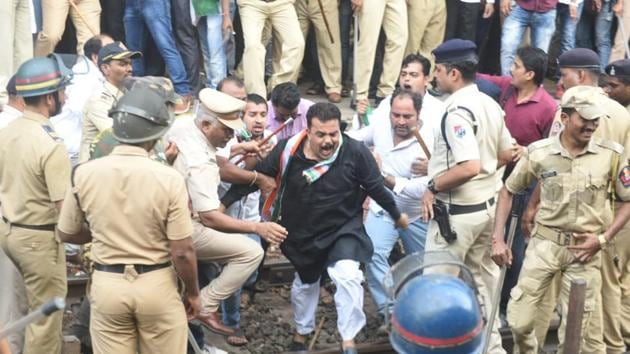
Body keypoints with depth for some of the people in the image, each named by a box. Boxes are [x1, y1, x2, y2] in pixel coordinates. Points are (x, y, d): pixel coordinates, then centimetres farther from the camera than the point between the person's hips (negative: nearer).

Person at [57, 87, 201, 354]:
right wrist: (193, 293, 4)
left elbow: (67, 234, 6)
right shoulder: (169, 179, -16)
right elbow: (182, 252, -13)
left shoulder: (83, 174, -7)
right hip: (157, 285, -2)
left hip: (107, 284, 2)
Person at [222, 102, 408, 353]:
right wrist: (225, 202, -7)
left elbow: (376, 187, -10)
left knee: (348, 277, -25)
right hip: (302, 233, 3)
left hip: (343, 228, -2)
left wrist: (396, 215, 3)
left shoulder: (355, 152, -23)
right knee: (305, 283, 22)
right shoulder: (288, 150, -20)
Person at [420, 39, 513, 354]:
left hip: (457, 212, -9)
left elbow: (470, 167, -32)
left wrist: (433, 186, -19)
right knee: (480, 280, 20)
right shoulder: (489, 104, 5)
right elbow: (507, 154, 16)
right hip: (486, 206, 9)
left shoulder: (457, 112, -22)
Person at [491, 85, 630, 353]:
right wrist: (497, 238, -2)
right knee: (519, 320, 2)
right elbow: (508, 191, 5)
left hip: (585, 249, 0)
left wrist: (603, 238, -9)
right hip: (545, 242, 0)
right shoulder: (538, 153, -7)